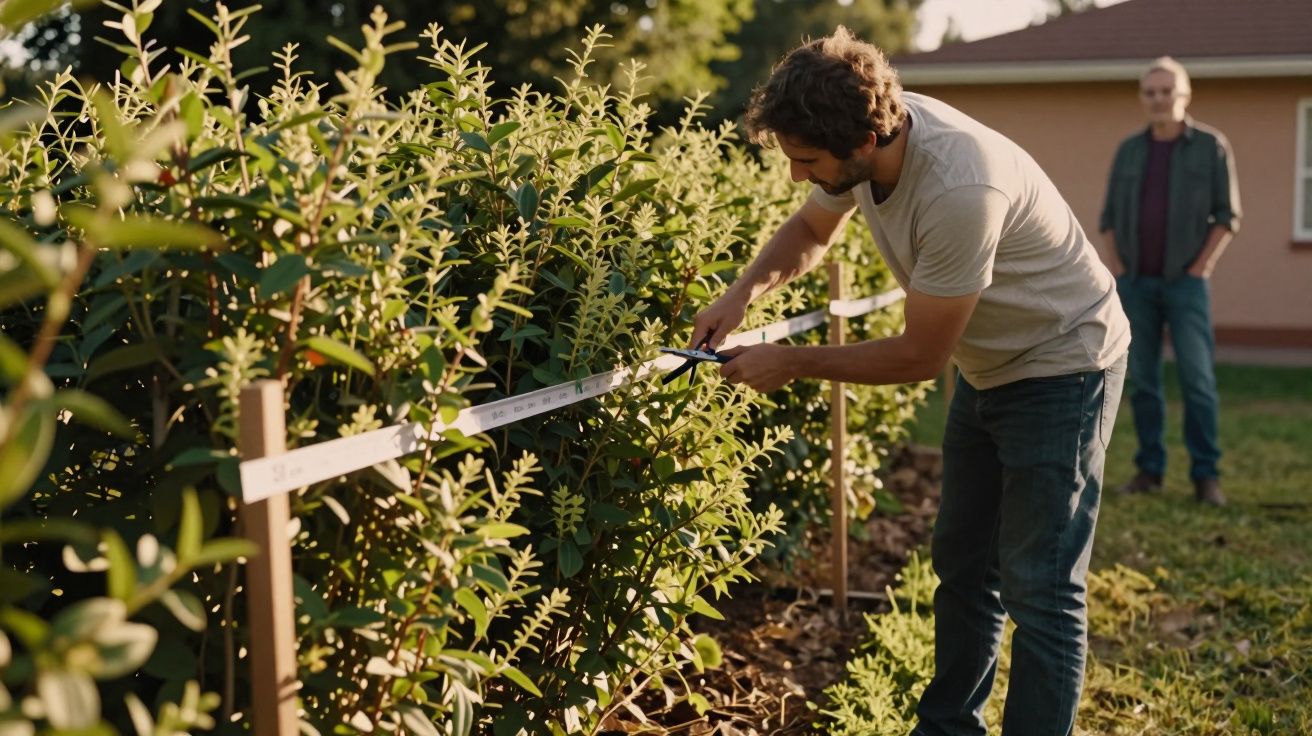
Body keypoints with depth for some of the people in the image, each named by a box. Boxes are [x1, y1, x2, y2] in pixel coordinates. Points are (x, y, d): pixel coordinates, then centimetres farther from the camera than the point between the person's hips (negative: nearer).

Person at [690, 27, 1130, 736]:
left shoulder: (957, 189, -37)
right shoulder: (862, 136, -13)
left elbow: (920, 355, -27)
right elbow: (809, 229, 9)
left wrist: (791, 361, -19)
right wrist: (742, 292, -9)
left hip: (1061, 366, -8)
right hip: (987, 366, 9)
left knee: (1039, 586, -7)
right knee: (962, 564, 17)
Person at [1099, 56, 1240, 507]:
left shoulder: (1211, 146, 1)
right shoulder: (1129, 150, 10)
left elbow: (1227, 216, 0)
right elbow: (1109, 217, 13)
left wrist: (1200, 269, -7)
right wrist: (1116, 271, 2)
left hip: (1185, 283, -3)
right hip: (1135, 284, 3)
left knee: (1197, 380, -7)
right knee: (1142, 381, 4)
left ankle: (1206, 475, -2)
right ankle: (1149, 470, 11)